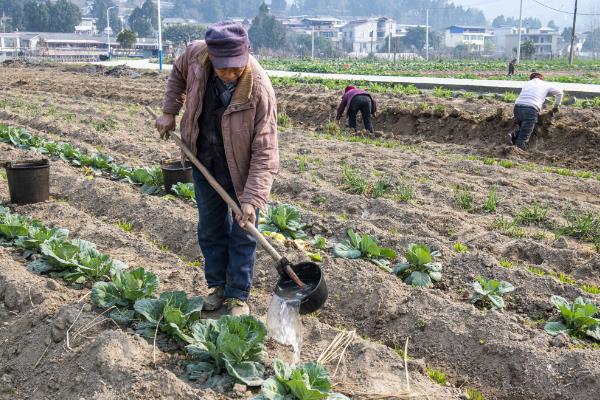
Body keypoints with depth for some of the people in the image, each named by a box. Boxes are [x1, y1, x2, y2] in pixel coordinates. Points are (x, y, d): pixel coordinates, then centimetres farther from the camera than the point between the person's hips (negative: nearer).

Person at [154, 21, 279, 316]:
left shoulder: (259, 91, -32)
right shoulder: (196, 54, -20)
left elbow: (265, 152, -29)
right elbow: (178, 73, 8)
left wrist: (252, 199, -34)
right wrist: (169, 111, 1)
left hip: (241, 170, -4)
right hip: (205, 163, 5)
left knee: (242, 235, 5)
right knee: (210, 230, 16)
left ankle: (238, 296, 21)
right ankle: (218, 286, 34)